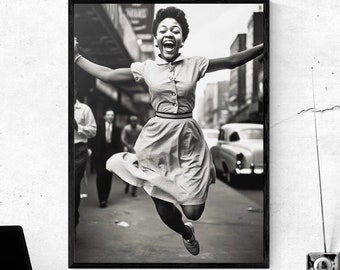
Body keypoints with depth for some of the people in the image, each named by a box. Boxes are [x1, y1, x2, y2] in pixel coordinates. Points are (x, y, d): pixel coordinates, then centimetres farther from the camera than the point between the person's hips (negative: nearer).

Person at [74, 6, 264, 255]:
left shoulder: (195, 64, 0)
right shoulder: (146, 68, 1)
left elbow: (233, 61, 0)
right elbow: (106, 75, 5)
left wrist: (265, 45, -7)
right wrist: (76, 56, 4)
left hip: (188, 139, 0)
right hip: (158, 139, 1)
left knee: (193, 211, -3)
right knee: (163, 208, 10)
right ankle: (187, 234, 45)